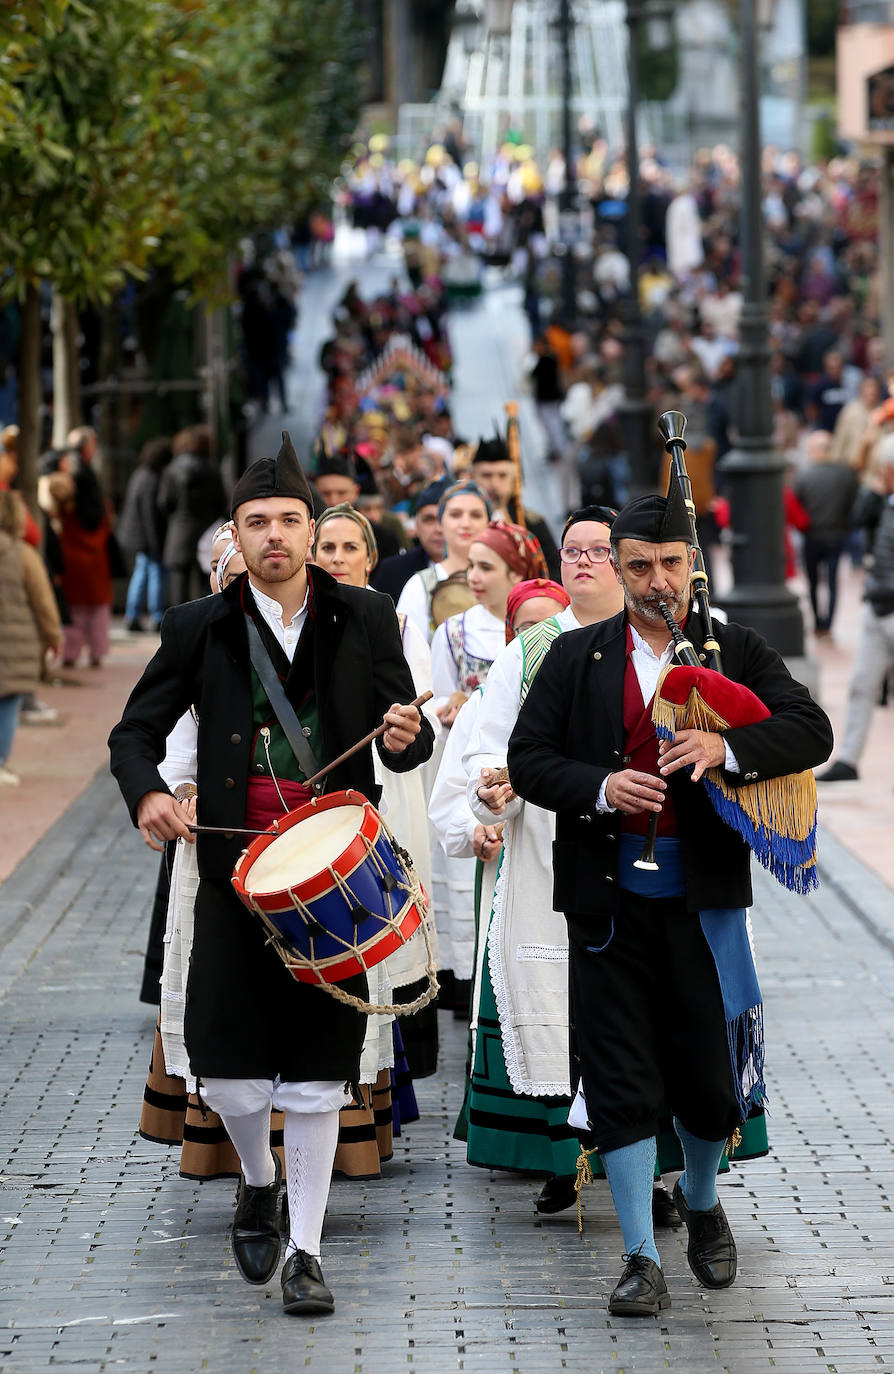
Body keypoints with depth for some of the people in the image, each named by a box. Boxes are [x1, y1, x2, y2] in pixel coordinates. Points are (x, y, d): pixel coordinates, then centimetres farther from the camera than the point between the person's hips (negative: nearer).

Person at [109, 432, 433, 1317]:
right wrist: (145, 794, -14)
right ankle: (258, 1181, 31)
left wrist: (407, 736, -16)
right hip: (235, 866, 0)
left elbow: (408, 738, 8)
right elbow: (135, 731, 7)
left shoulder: (363, 620, 5)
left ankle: (304, 1250, 10)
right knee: (225, 1068, -1)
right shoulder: (200, 628, 4)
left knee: (319, 1069, 1)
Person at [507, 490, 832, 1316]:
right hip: (609, 898, 0)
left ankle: (702, 1204, 37)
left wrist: (728, 749, -24)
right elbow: (527, 759, 3)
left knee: (709, 1073, 7)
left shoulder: (738, 653, 5)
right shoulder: (576, 660, 7)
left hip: (702, 895, 0)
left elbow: (811, 731, -7)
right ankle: (642, 1261, 6)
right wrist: (600, 787, -15)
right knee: (620, 1082, -1)